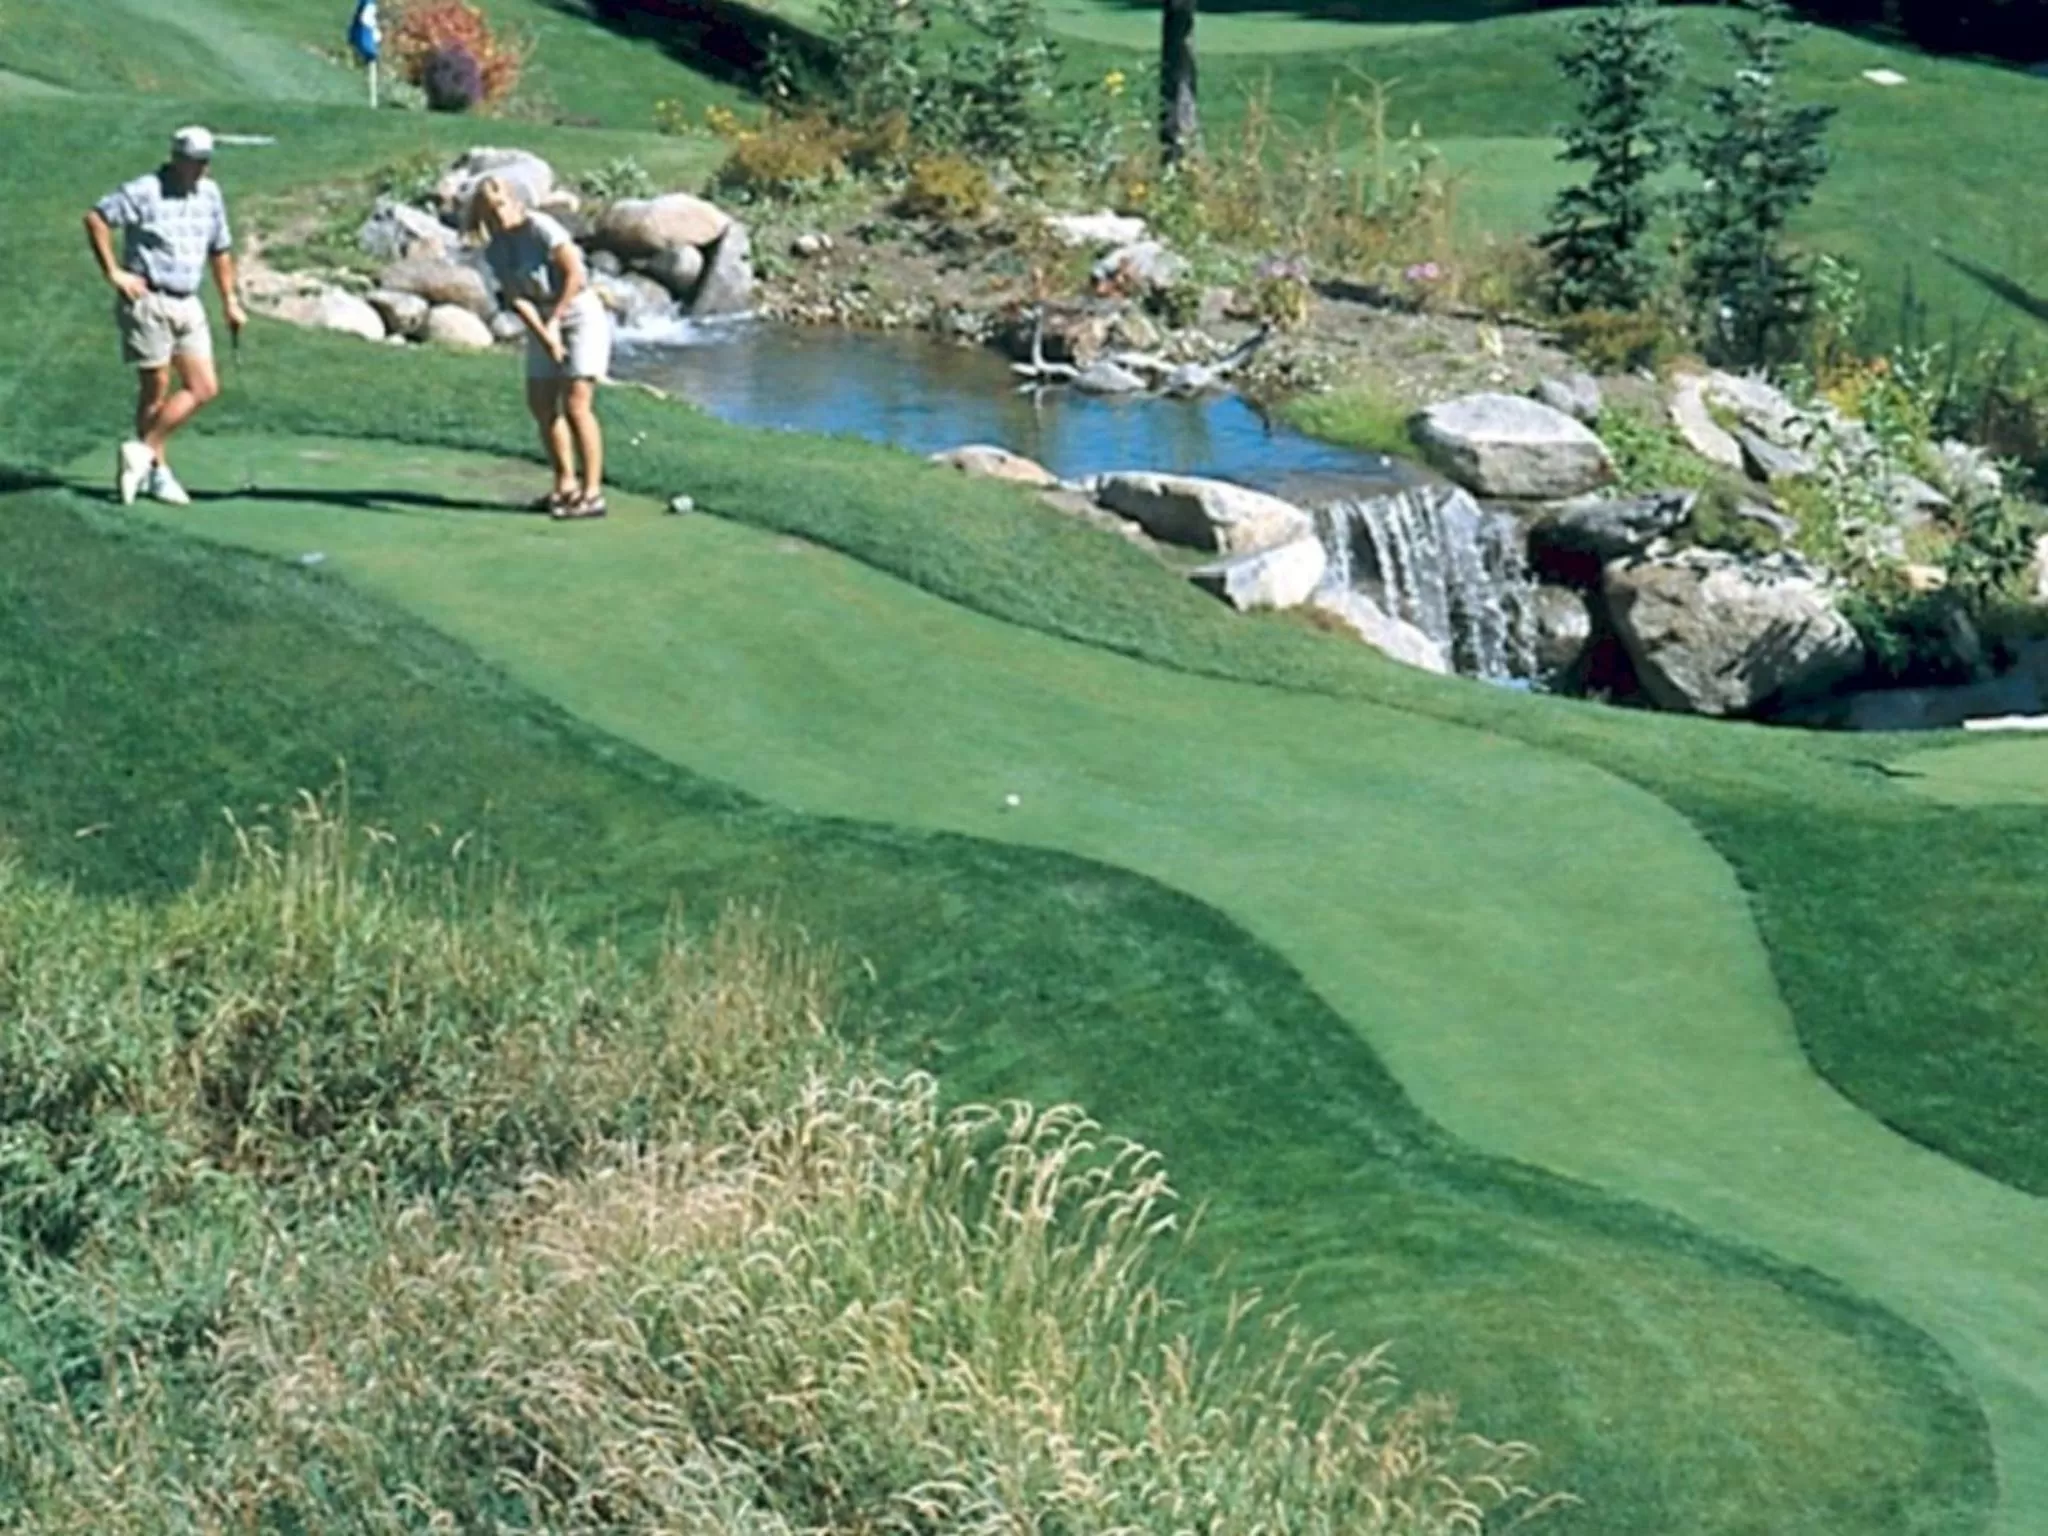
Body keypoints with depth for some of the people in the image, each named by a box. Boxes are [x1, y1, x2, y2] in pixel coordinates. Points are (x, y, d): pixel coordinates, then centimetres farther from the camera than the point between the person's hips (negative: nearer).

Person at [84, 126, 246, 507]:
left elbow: (220, 250, 21)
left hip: (188, 304, 7)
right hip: (147, 301, -7)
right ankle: (156, 470, 7)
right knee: (155, 387, -3)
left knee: (204, 387, 0)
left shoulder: (210, 195, 11)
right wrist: (113, 272, -13)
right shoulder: (145, 192, -11)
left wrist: (230, 301, 19)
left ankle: (143, 452, 7)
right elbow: (96, 218, -12)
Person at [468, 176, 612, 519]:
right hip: (542, 324, 7)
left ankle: (592, 493, -13)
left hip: (579, 316, -7)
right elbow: (516, 297, -8)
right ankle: (566, 485, 19)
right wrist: (544, 335, -21)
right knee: (541, 405, 8)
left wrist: (555, 320, -15)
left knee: (575, 405, -14)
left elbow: (575, 275, -20)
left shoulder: (541, 228, -20)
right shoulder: (494, 250, -1)